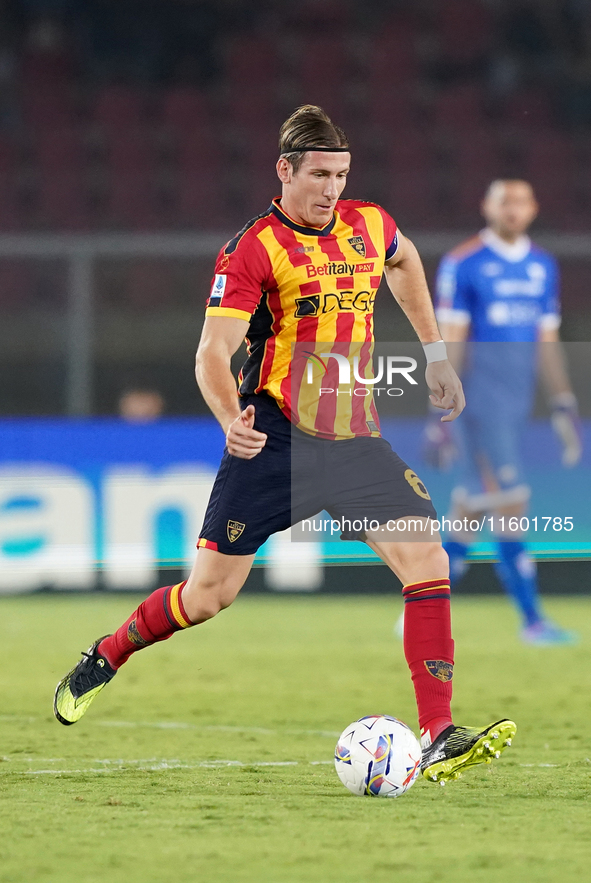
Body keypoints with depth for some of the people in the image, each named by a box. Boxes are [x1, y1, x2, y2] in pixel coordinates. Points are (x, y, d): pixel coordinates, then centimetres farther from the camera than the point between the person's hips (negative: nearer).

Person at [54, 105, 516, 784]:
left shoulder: (370, 225, 7)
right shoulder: (253, 249, -10)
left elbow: (404, 262, 33)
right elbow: (212, 353, -17)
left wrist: (435, 353, 30)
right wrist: (231, 418, -36)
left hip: (355, 438, 4)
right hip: (274, 440, -4)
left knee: (428, 562, -15)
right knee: (207, 597, 0)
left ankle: (439, 740, -16)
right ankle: (106, 656, 31)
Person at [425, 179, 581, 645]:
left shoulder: (543, 266, 12)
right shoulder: (463, 265, -7)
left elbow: (548, 341, 17)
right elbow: (448, 343, -8)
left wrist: (564, 406, 12)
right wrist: (441, 415, -12)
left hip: (517, 404, 6)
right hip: (478, 402, -6)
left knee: (473, 510, 8)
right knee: (510, 505, -10)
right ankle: (532, 620, -7)